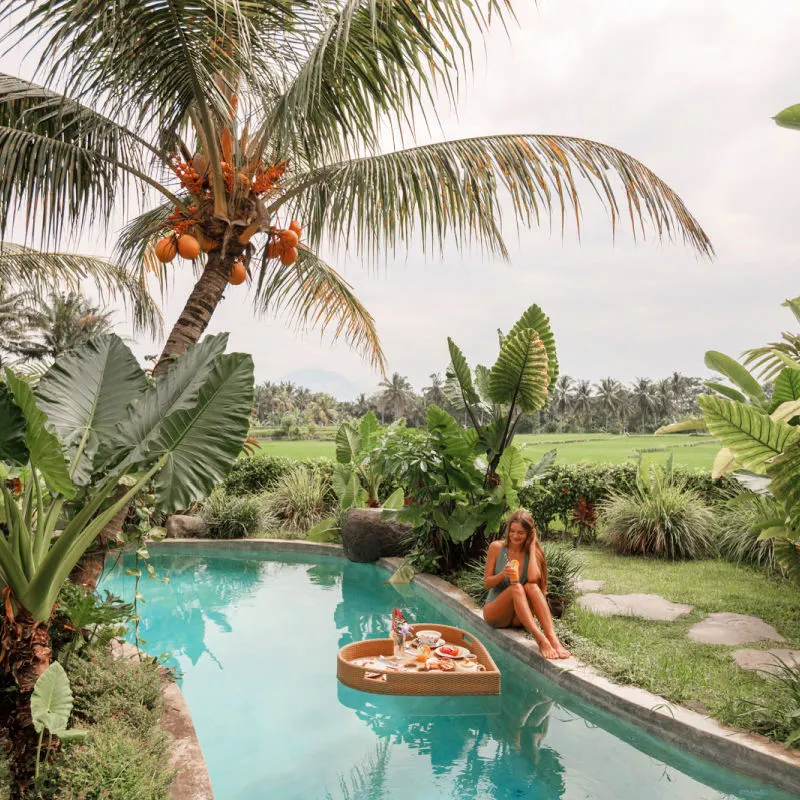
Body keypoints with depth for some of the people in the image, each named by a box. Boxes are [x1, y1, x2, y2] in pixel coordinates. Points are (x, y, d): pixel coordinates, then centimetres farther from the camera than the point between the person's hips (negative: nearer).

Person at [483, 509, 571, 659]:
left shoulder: (533, 552, -1)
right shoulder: (496, 547, -3)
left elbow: (533, 578, -21)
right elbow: (487, 583, -3)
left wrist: (532, 548, -12)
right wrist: (503, 575, -23)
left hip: (519, 617, 2)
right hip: (495, 613, -1)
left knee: (531, 586, -30)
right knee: (516, 587, -32)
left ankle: (553, 639, -42)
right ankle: (541, 640, -46)